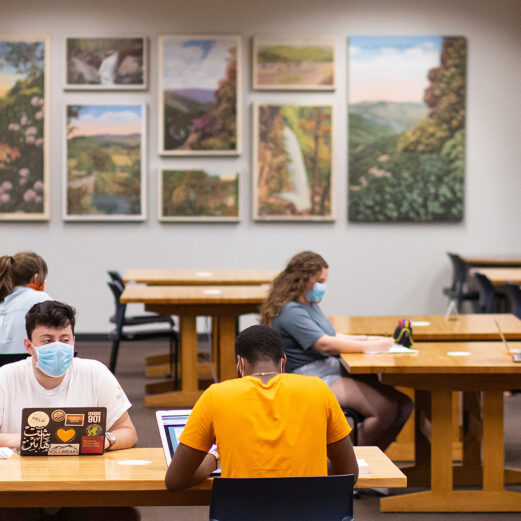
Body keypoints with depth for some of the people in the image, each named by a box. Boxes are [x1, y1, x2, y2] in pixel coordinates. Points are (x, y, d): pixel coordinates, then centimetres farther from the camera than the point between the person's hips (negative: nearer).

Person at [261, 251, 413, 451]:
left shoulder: (311, 305, 20)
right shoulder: (290, 311, -13)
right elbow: (324, 344, -20)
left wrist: (367, 339, 13)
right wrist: (370, 347, -16)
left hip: (334, 371, 10)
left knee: (403, 406, -4)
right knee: (385, 409, -24)